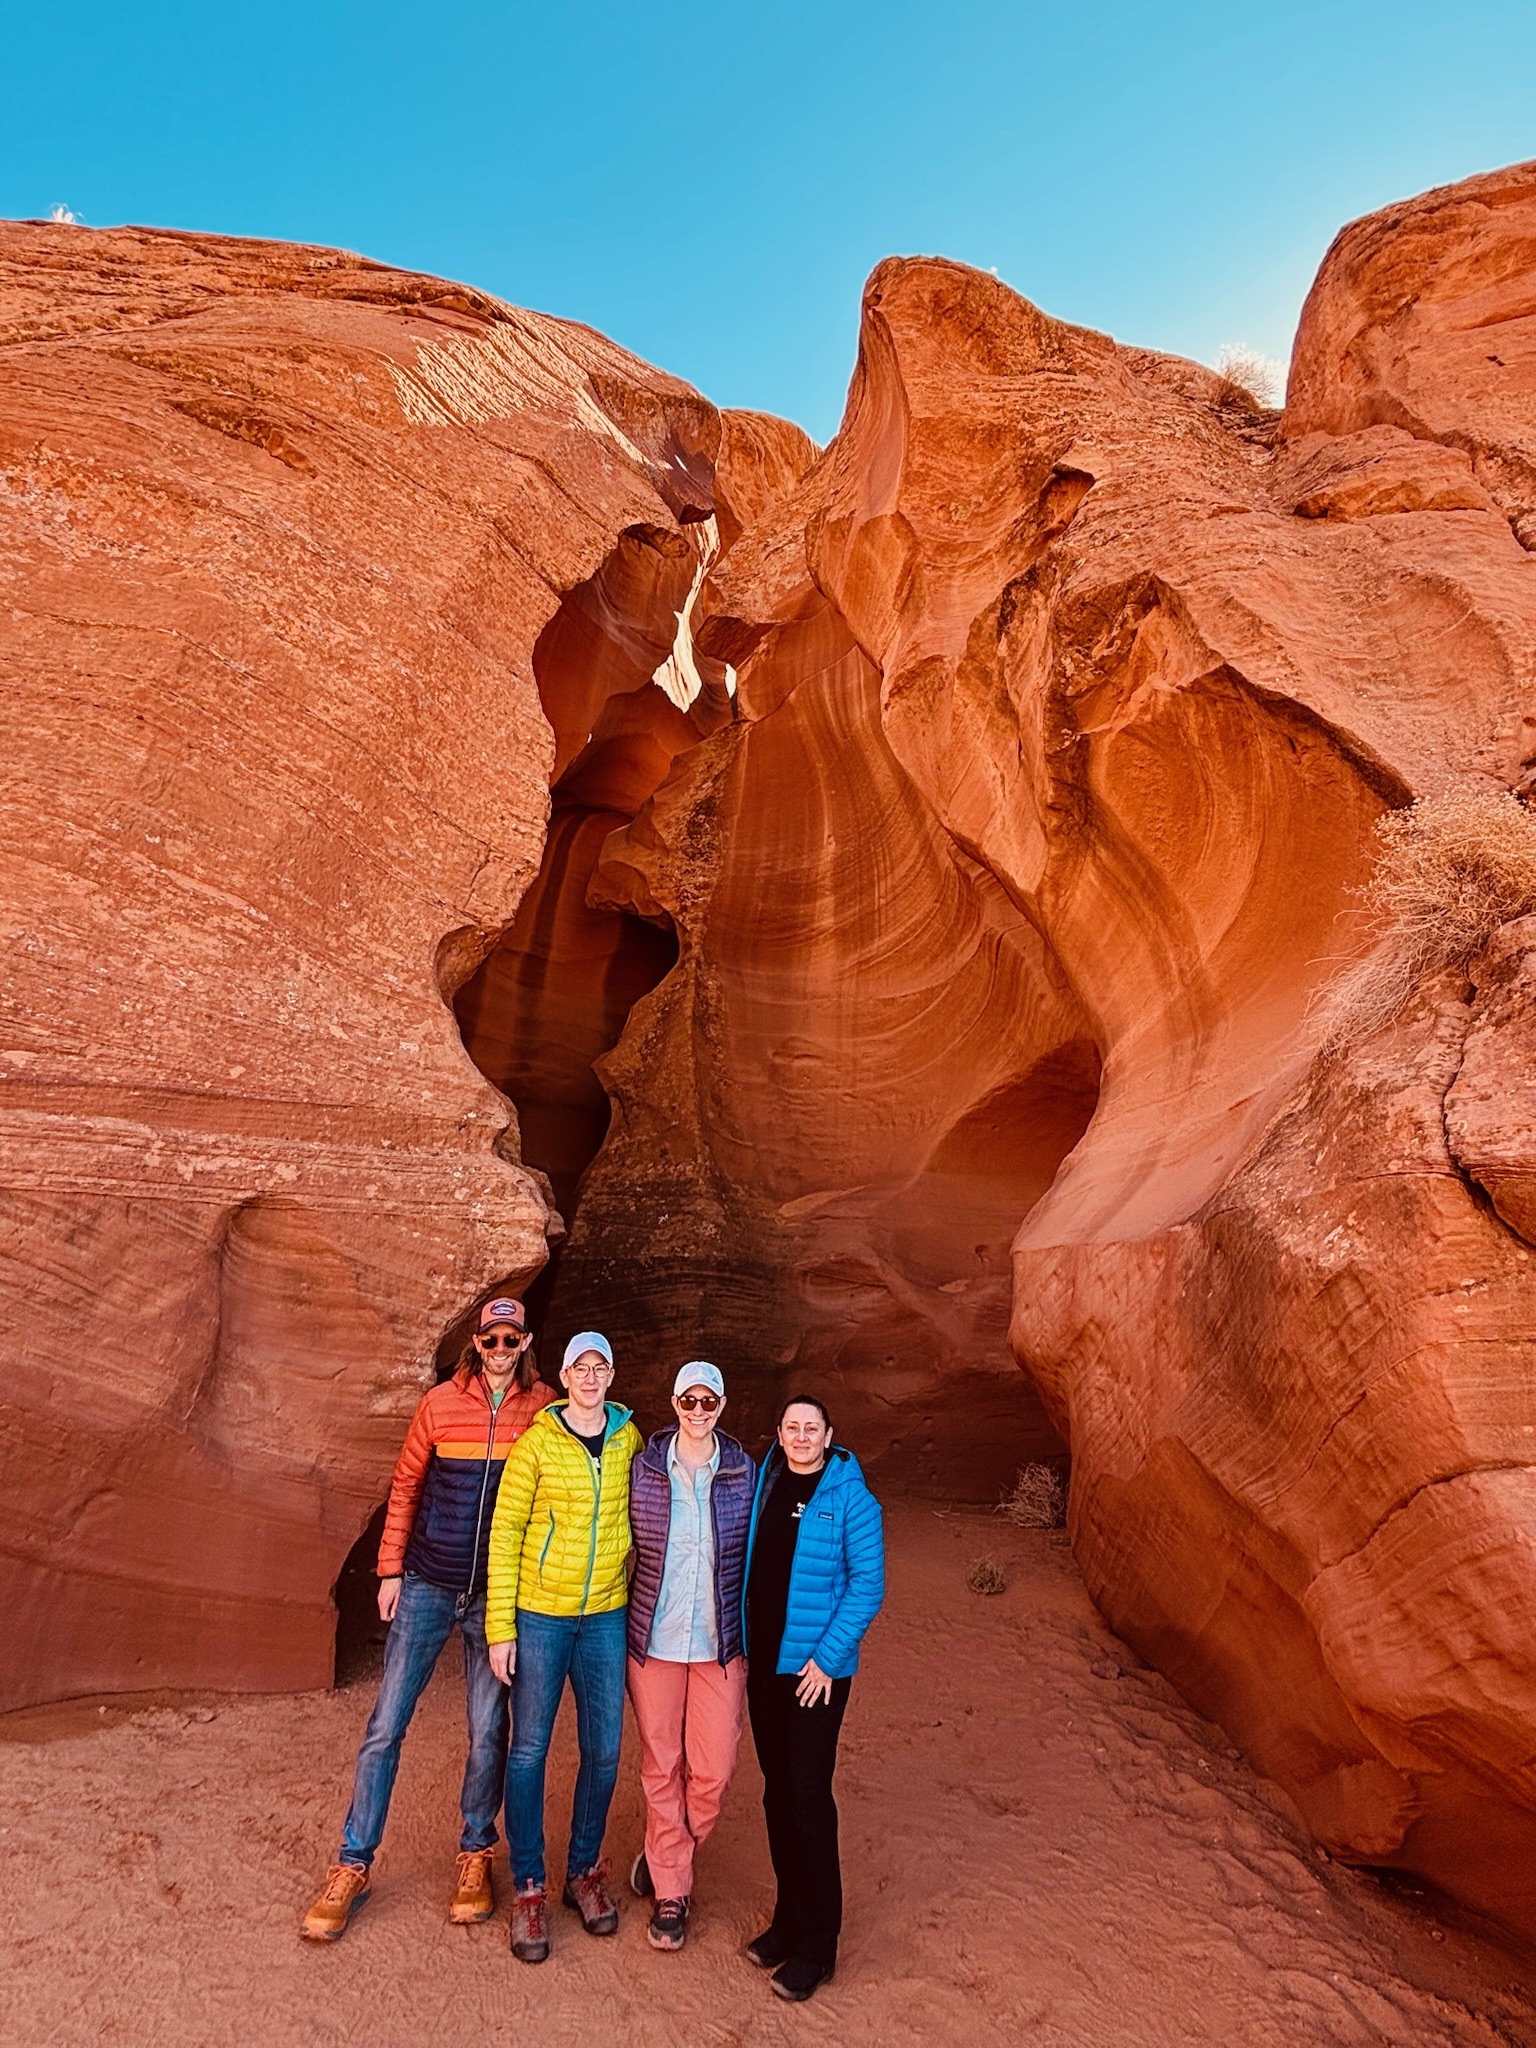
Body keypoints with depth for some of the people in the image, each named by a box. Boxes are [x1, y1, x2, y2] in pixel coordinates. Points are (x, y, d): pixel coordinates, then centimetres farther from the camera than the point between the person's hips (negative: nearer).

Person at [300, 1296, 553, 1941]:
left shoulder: (545, 1409, -6)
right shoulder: (440, 1404, -6)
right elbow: (405, 1487, 4)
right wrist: (390, 1570, 3)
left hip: (498, 1596, 0)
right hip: (427, 1585, 0)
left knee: (487, 1732, 10)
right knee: (385, 1727, 5)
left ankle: (476, 1856, 31)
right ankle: (352, 1865, 21)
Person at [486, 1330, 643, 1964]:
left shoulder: (628, 1439, 0)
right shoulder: (536, 1444, -11)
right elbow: (504, 1534, -7)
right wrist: (500, 1628, -8)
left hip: (606, 1616, 3)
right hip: (539, 1614, -3)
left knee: (604, 1752, 10)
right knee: (529, 1750, 5)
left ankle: (585, 1872, 31)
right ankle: (528, 1888, 23)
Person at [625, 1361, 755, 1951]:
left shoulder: (744, 1473, -5)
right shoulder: (643, 1469, -6)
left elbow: (757, 1559, 3)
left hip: (720, 1643, 0)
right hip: (653, 1637, 0)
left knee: (714, 1771, 5)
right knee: (661, 1766, 10)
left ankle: (664, 1856, 33)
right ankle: (671, 1893, 30)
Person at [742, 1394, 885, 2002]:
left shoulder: (848, 1496, -12)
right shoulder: (764, 1484, 3)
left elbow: (868, 1583, -12)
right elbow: (749, 1566, 12)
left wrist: (828, 1656, -15)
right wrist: (744, 1643, 9)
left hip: (817, 1667, -5)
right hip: (763, 1661, 5)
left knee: (808, 1795, 0)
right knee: (777, 1791, 14)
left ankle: (817, 1942, 16)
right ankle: (790, 1916, 31)